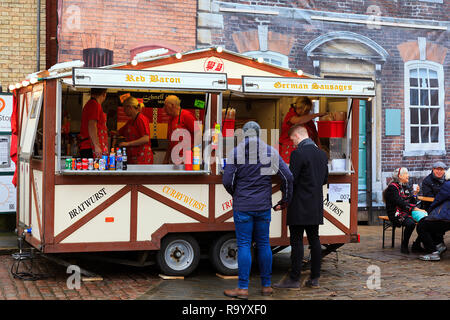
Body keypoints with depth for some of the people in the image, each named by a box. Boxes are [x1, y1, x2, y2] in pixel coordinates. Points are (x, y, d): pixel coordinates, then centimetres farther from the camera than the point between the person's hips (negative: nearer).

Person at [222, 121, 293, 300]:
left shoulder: (236, 153, -5)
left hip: (242, 207, -3)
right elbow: (287, 176, -1)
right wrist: (286, 199, 13)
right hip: (263, 207, 3)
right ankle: (266, 286, 16)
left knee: (244, 245, -1)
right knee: (263, 244, 11)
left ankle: (242, 288, -2)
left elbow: (227, 181, -9)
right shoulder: (270, 152, 2)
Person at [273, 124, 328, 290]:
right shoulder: (322, 154, 10)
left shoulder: (298, 153, -14)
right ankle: (314, 278, 14)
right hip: (316, 207, 8)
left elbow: (291, 180, -15)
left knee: (297, 242, -3)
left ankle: (294, 279, 0)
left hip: (300, 207, -7)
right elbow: (324, 179, 17)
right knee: (314, 240, 10)